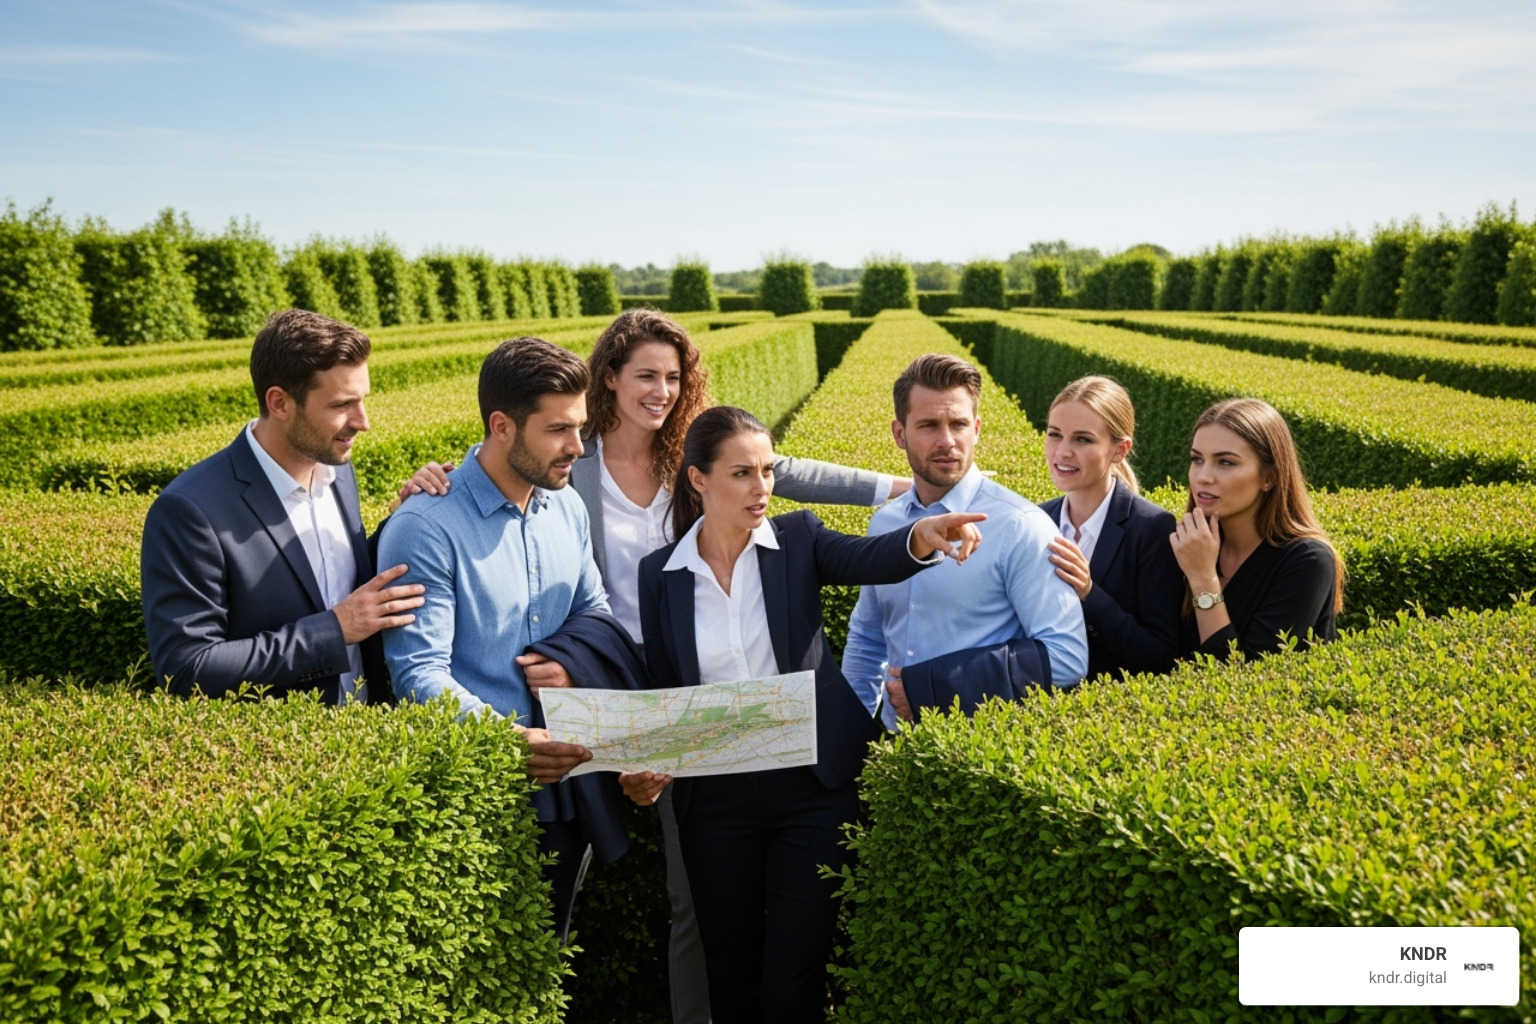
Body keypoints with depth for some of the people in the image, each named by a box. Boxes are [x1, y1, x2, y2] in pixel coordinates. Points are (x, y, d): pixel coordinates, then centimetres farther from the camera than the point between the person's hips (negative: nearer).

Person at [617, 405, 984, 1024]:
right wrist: (646, 766, -11)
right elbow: (661, 690, 7)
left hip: (814, 785, -2)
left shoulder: (798, 540, -2)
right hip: (714, 798, 2)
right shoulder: (660, 573, 1)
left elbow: (869, 559, -22)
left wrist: (921, 537, -44)